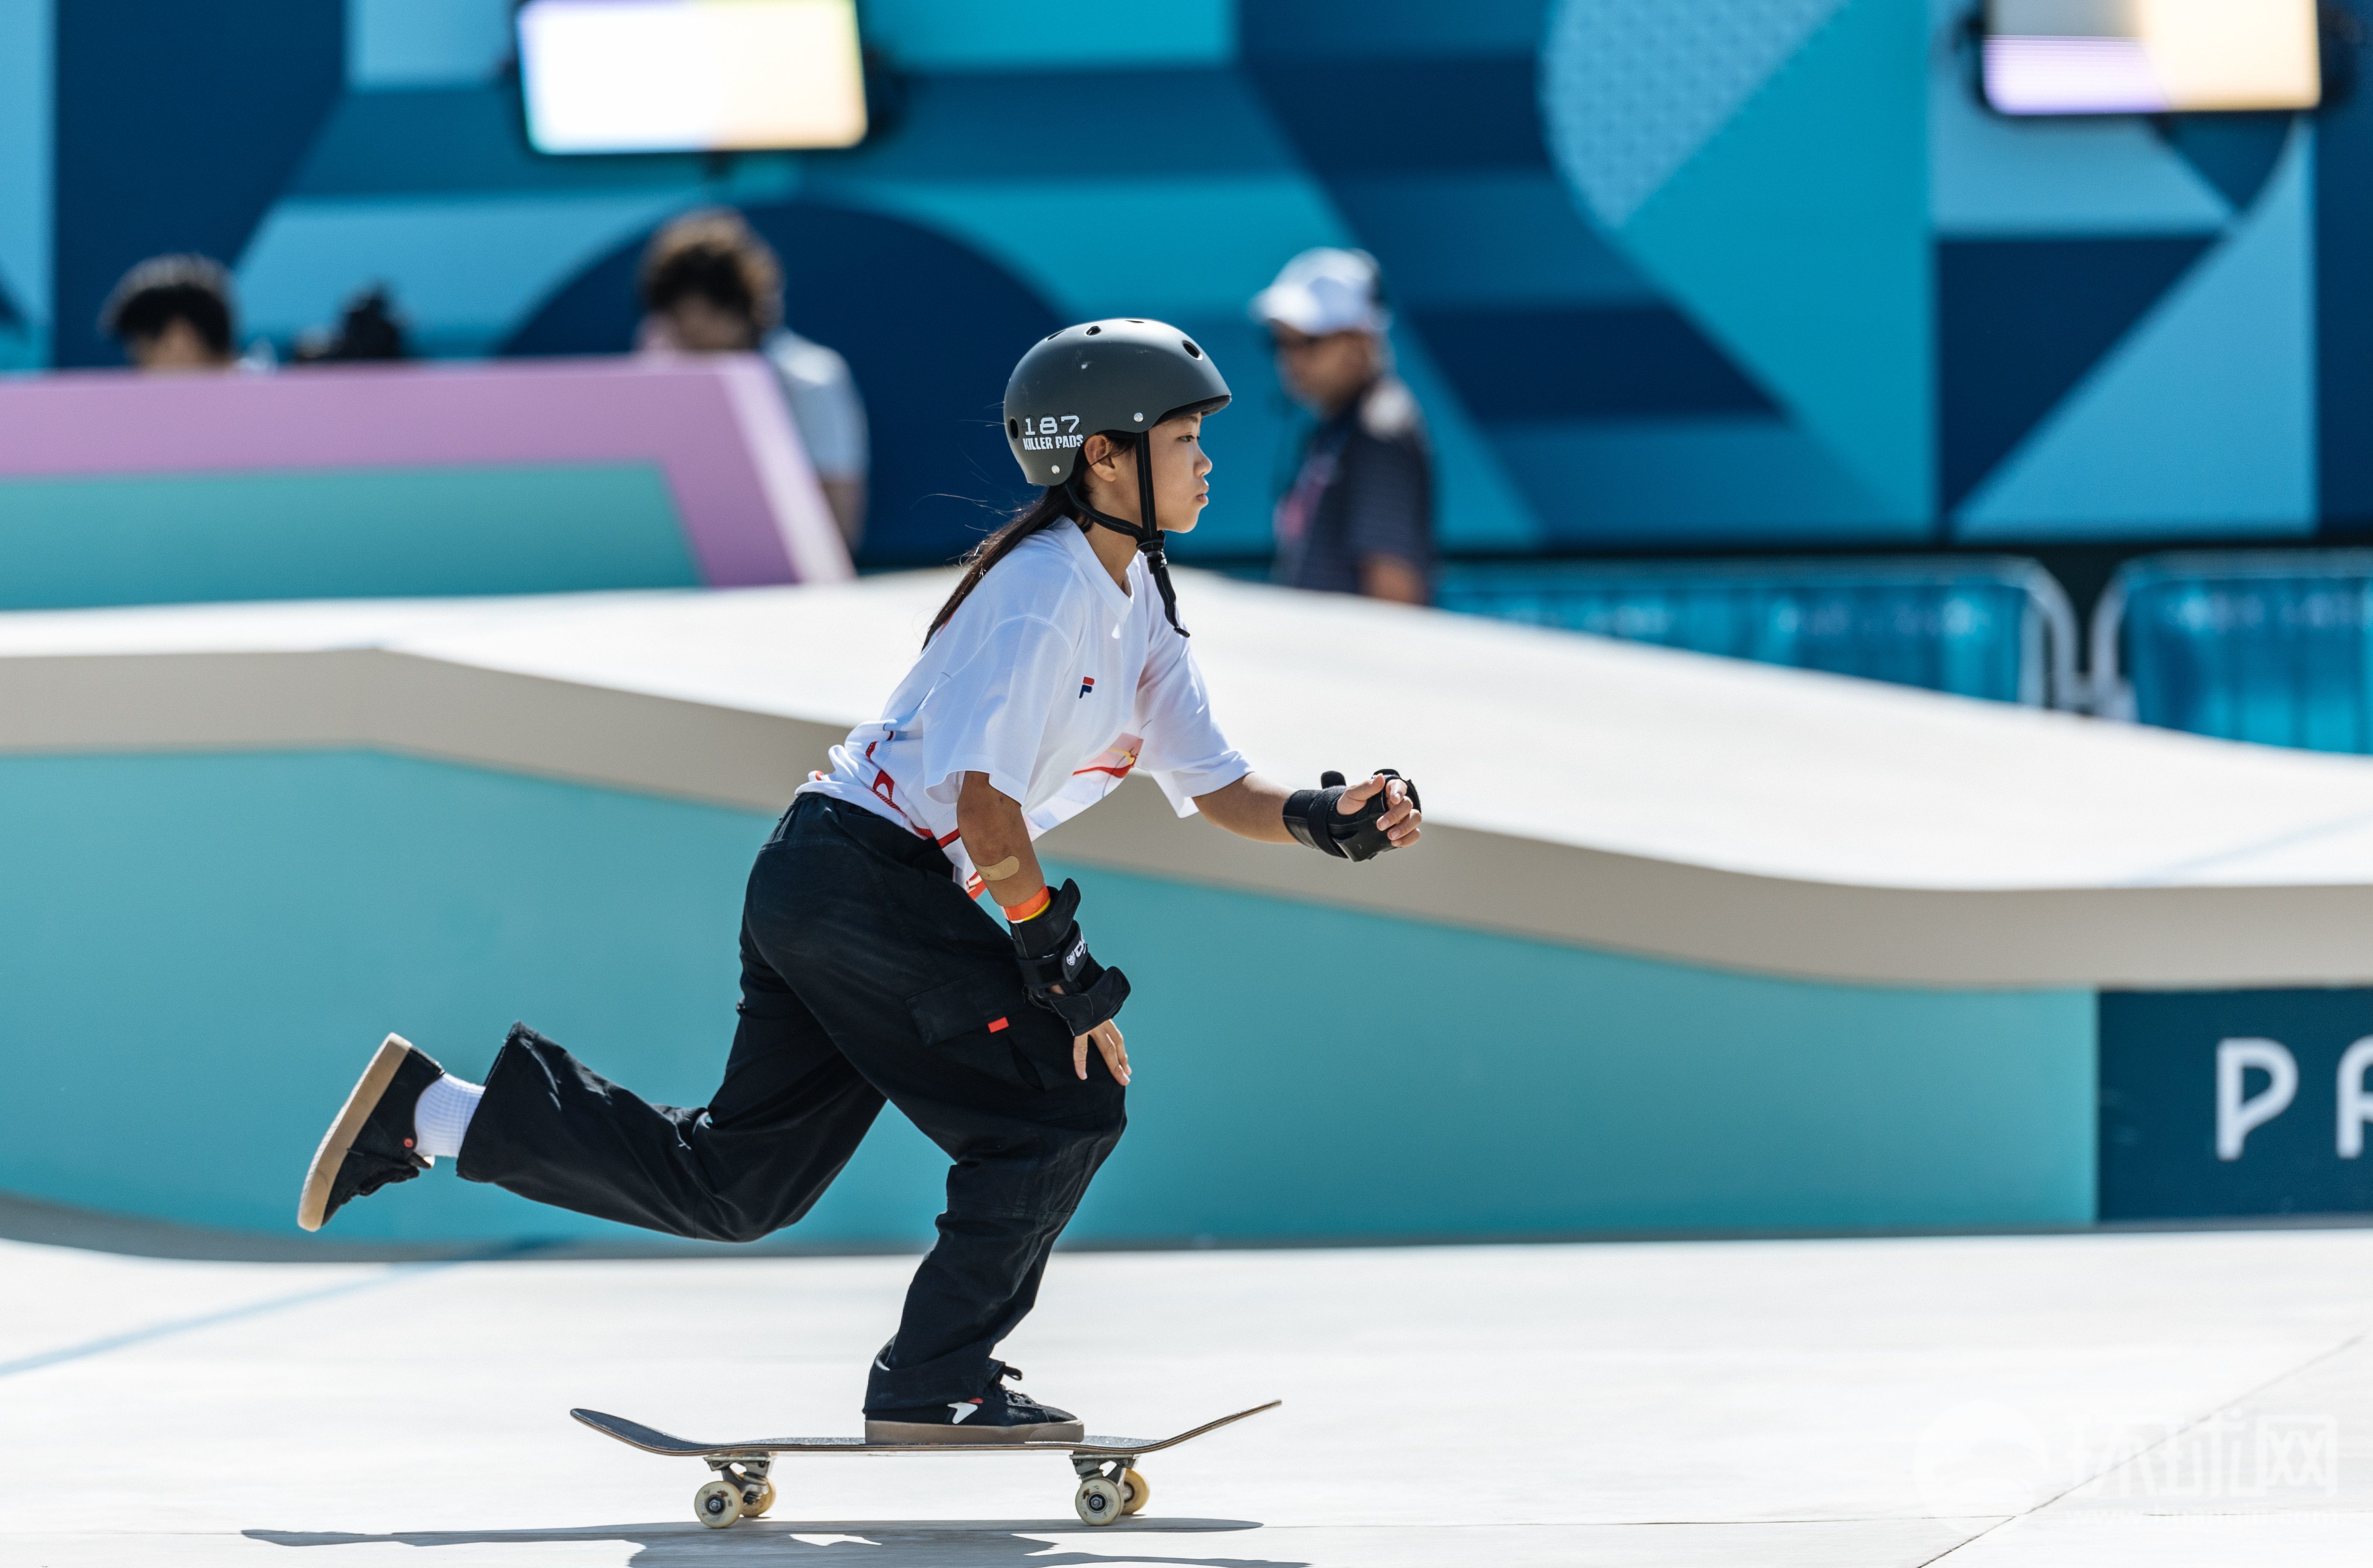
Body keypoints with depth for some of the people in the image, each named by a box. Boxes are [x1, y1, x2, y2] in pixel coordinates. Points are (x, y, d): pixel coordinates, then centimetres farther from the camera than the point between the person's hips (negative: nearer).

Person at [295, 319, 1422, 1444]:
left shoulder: (1136, 603, 14)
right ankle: (932, 1386, -3)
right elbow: (981, 792, -23)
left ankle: (430, 1112, 14)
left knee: (730, 1184, 11)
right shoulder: (1046, 586, -16)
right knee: (1063, 1108, -8)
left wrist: (1325, 820, -4)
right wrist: (1060, 961, -21)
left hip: (818, 888, 10)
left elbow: (1213, 786, 14)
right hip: (866, 876, -10)